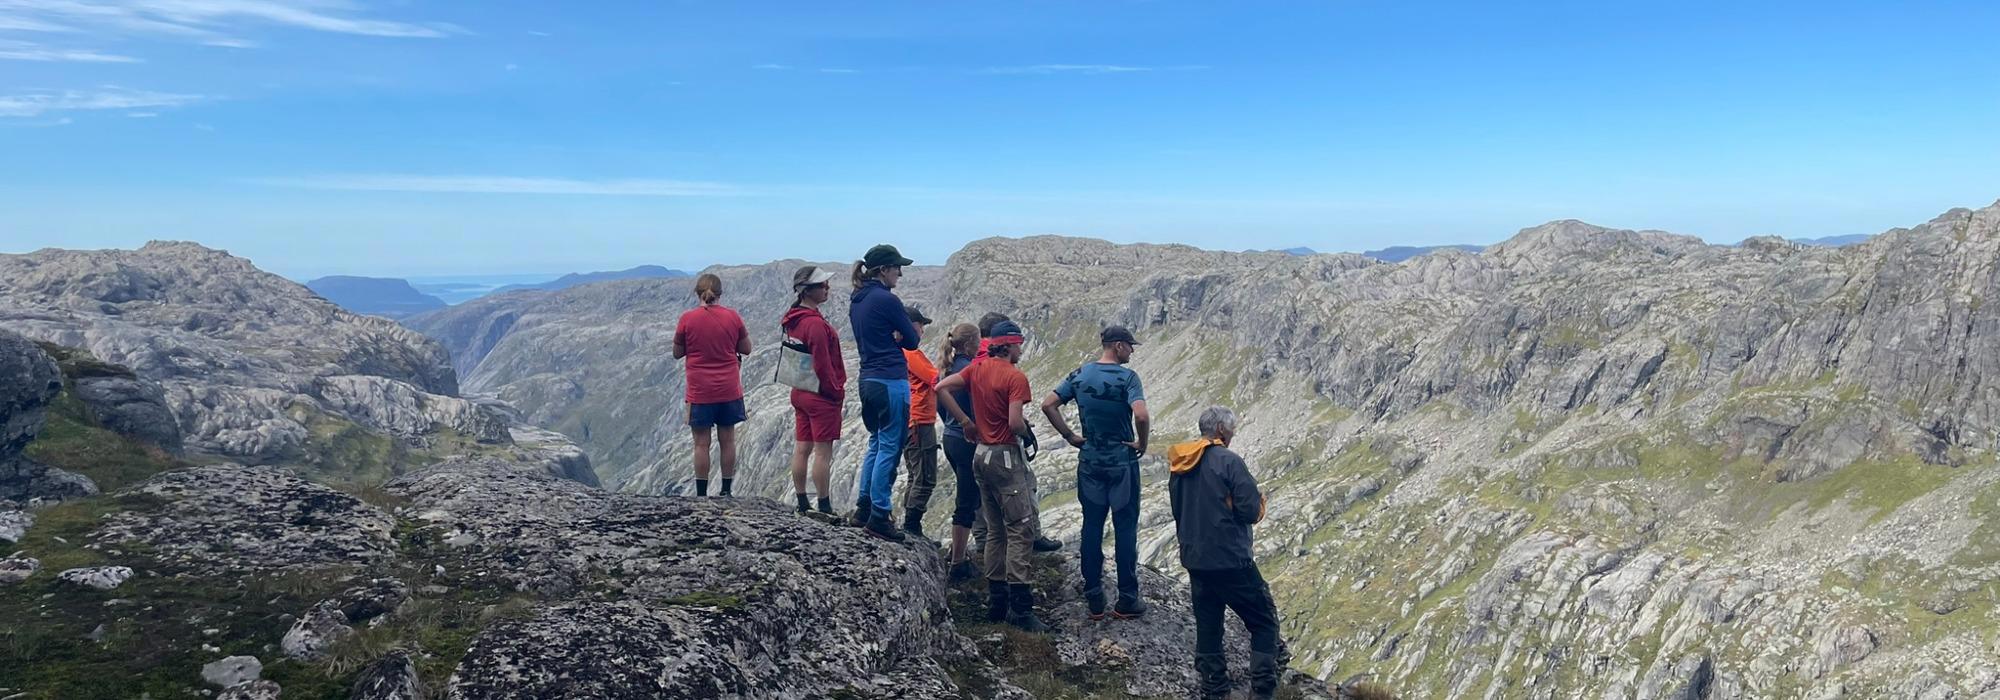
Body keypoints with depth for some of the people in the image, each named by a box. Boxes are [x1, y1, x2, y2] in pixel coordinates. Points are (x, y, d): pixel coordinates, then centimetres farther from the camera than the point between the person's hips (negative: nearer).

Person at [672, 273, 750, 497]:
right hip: (729, 389, 2)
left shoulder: (687, 319, -9)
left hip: (700, 391, -2)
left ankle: (701, 495, 10)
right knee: (727, 440, 11)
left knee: (701, 443, 5)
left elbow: (677, 353, 0)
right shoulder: (732, 317, -4)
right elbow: (746, 349, 4)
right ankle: (726, 491, 17)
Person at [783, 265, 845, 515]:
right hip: (823, 396, -9)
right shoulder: (815, 323, -21)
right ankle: (825, 508, 1)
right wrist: (836, 391, -8)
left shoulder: (794, 320, 9)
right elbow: (823, 365, -21)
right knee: (823, 451, -4)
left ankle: (802, 504, 18)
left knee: (801, 448, 11)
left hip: (800, 392, 9)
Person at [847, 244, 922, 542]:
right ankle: (879, 516, 2)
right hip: (891, 381, -9)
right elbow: (912, 340, -8)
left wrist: (893, 335, -2)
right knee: (890, 448, -2)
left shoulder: (856, 301, 11)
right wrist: (898, 335, 7)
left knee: (876, 444, 19)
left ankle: (863, 508, 24)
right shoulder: (887, 300, -15)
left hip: (868, 380, 9)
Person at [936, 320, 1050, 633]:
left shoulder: (978, 368, 7)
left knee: (995, 531, 14)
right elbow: (1015, 422, -23)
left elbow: (941, 388, 5)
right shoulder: (1015, 377, -14)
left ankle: (996, 601, 18)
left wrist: (966, 421, 7)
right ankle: (1020, 607, -7)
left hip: (981, 454, 8)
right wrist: (1027, 431, -1)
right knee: (1020, 530, -5)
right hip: (1006, 457, -8)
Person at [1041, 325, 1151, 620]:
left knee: (1092, 527, 10)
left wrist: (1070, 436, 3)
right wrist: (1142, 443, -12)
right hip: (1122, 461, -4)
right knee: (1125, 528, 6)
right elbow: (1141, 416, -29)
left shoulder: (1080, 375, 1)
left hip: (1090, 460, 4)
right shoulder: (1127, 377, -14)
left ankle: (1094, 600, 16)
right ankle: (1127, 601, 13)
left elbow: (1048, 405, -2)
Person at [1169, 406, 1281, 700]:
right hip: (1231, 561, -6)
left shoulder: (1178, 465, 7)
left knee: (1208, 628, 16)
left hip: (1195, 561, 7)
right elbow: (1252, 511, -15)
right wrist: (1259, 499, 5)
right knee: (1264, 622, 7)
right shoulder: (1229, 461, -15)